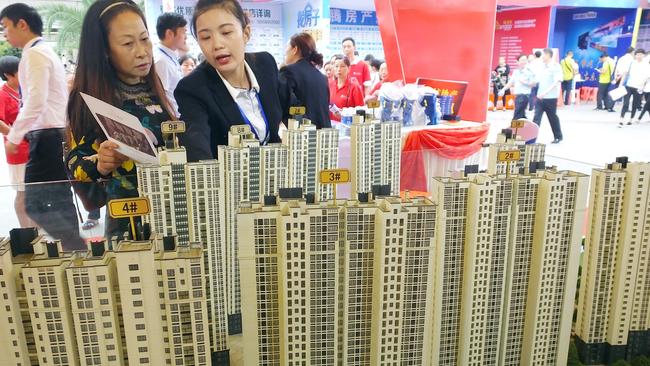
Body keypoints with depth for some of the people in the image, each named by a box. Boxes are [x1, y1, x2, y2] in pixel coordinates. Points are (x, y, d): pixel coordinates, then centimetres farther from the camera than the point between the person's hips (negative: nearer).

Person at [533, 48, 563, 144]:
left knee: (553, 118, 9)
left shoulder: (556, 67, -11)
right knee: (536, 117, -3)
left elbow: (557, 82, -21)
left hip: (551, 98, -6)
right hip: (540, 97, 6)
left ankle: (558, 137, 27)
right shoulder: (543, 67, 9)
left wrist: (545, 92, -31)